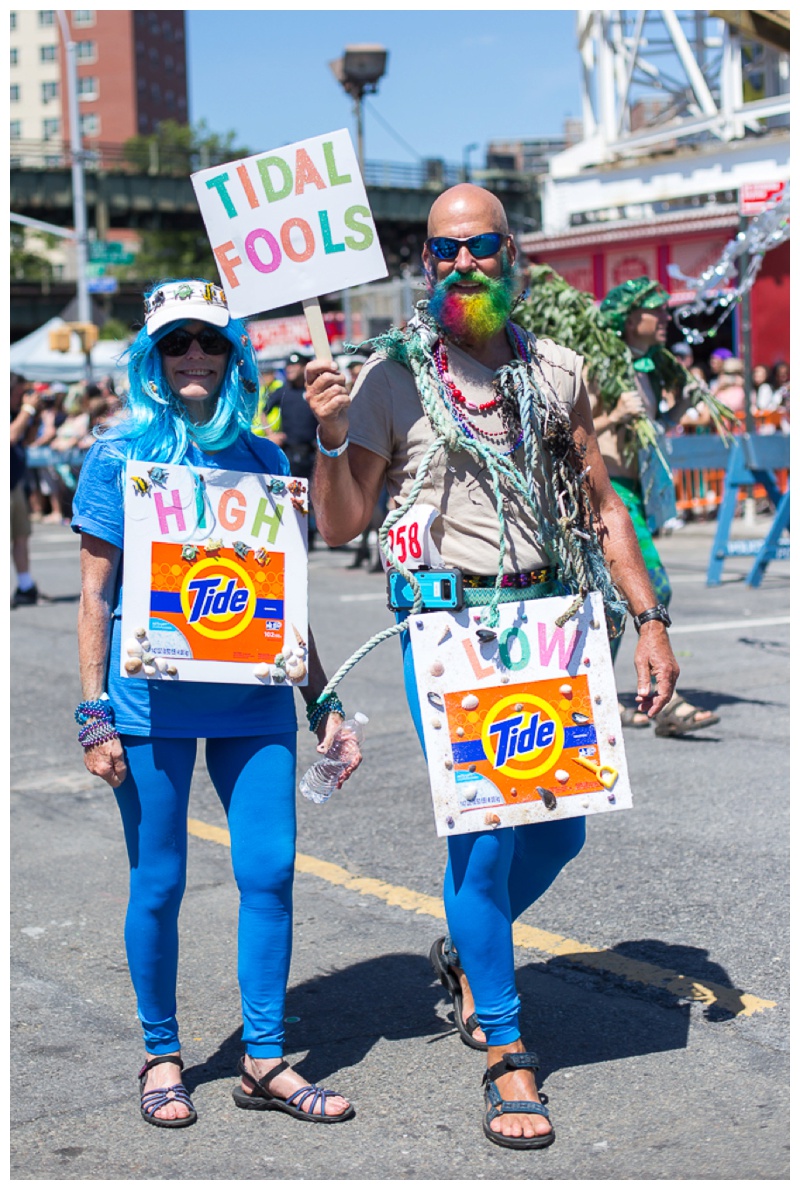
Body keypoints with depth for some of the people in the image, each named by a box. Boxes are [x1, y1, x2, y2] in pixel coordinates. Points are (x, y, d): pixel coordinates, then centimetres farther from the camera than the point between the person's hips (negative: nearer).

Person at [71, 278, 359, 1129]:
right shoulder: (119, 455, 2)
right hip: (152, 699, -3)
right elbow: (96, 595, 1)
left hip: (254, 699, 3)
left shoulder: (263, 462, 11)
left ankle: (264, 1062, 14)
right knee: (158, 883, 4)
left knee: (270, 872, 0)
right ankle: (161, 1056, 21)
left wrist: (323, 704, 11)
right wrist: (95, 714, -6)